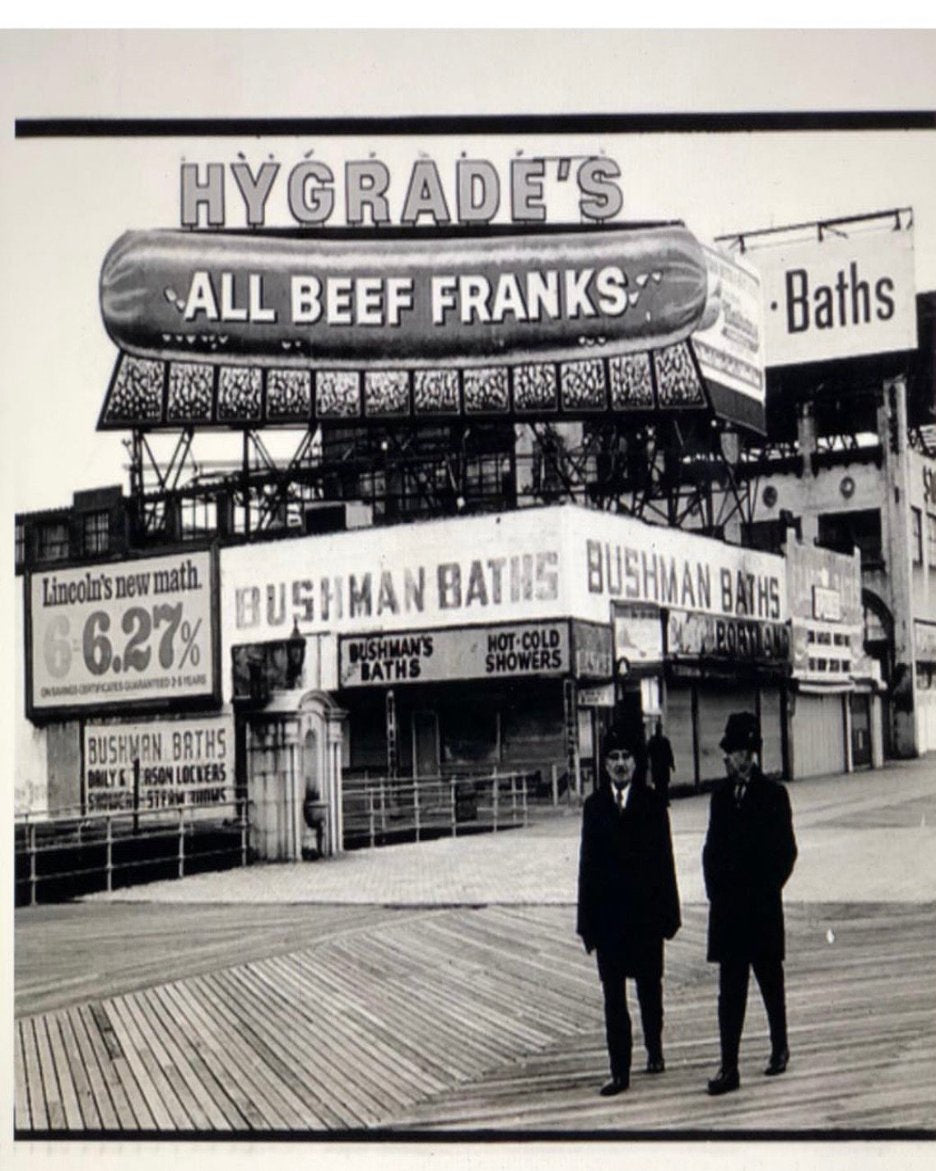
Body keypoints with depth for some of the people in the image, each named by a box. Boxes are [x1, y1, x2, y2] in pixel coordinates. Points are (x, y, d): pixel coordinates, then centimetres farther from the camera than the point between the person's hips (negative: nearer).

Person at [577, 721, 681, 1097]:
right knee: (613, 995, 1)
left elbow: (664, 858, -2)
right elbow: (587, 863, 2)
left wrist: (668, 913, -5)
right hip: (607, 913, 1)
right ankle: (620, 1071, 6)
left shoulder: (652, 804, -1)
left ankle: (654, 1049, 35)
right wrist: (587, 920, 0)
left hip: (645, 911, -1)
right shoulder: (594, 806, 3)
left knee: (649, 987, 13)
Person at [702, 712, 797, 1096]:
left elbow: (785, 852, -3)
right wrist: (715, 890, 2)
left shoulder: (773, 795, -3)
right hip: (726, 907, 3)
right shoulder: (721, 795, 9)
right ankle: (729, 1067, -2)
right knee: (730, 989, -1)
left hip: (762, 907, -3)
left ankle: (780, 1048, 31)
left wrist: (764, 892, -8)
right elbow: (712, 848, 12)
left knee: (770, 982, 12)